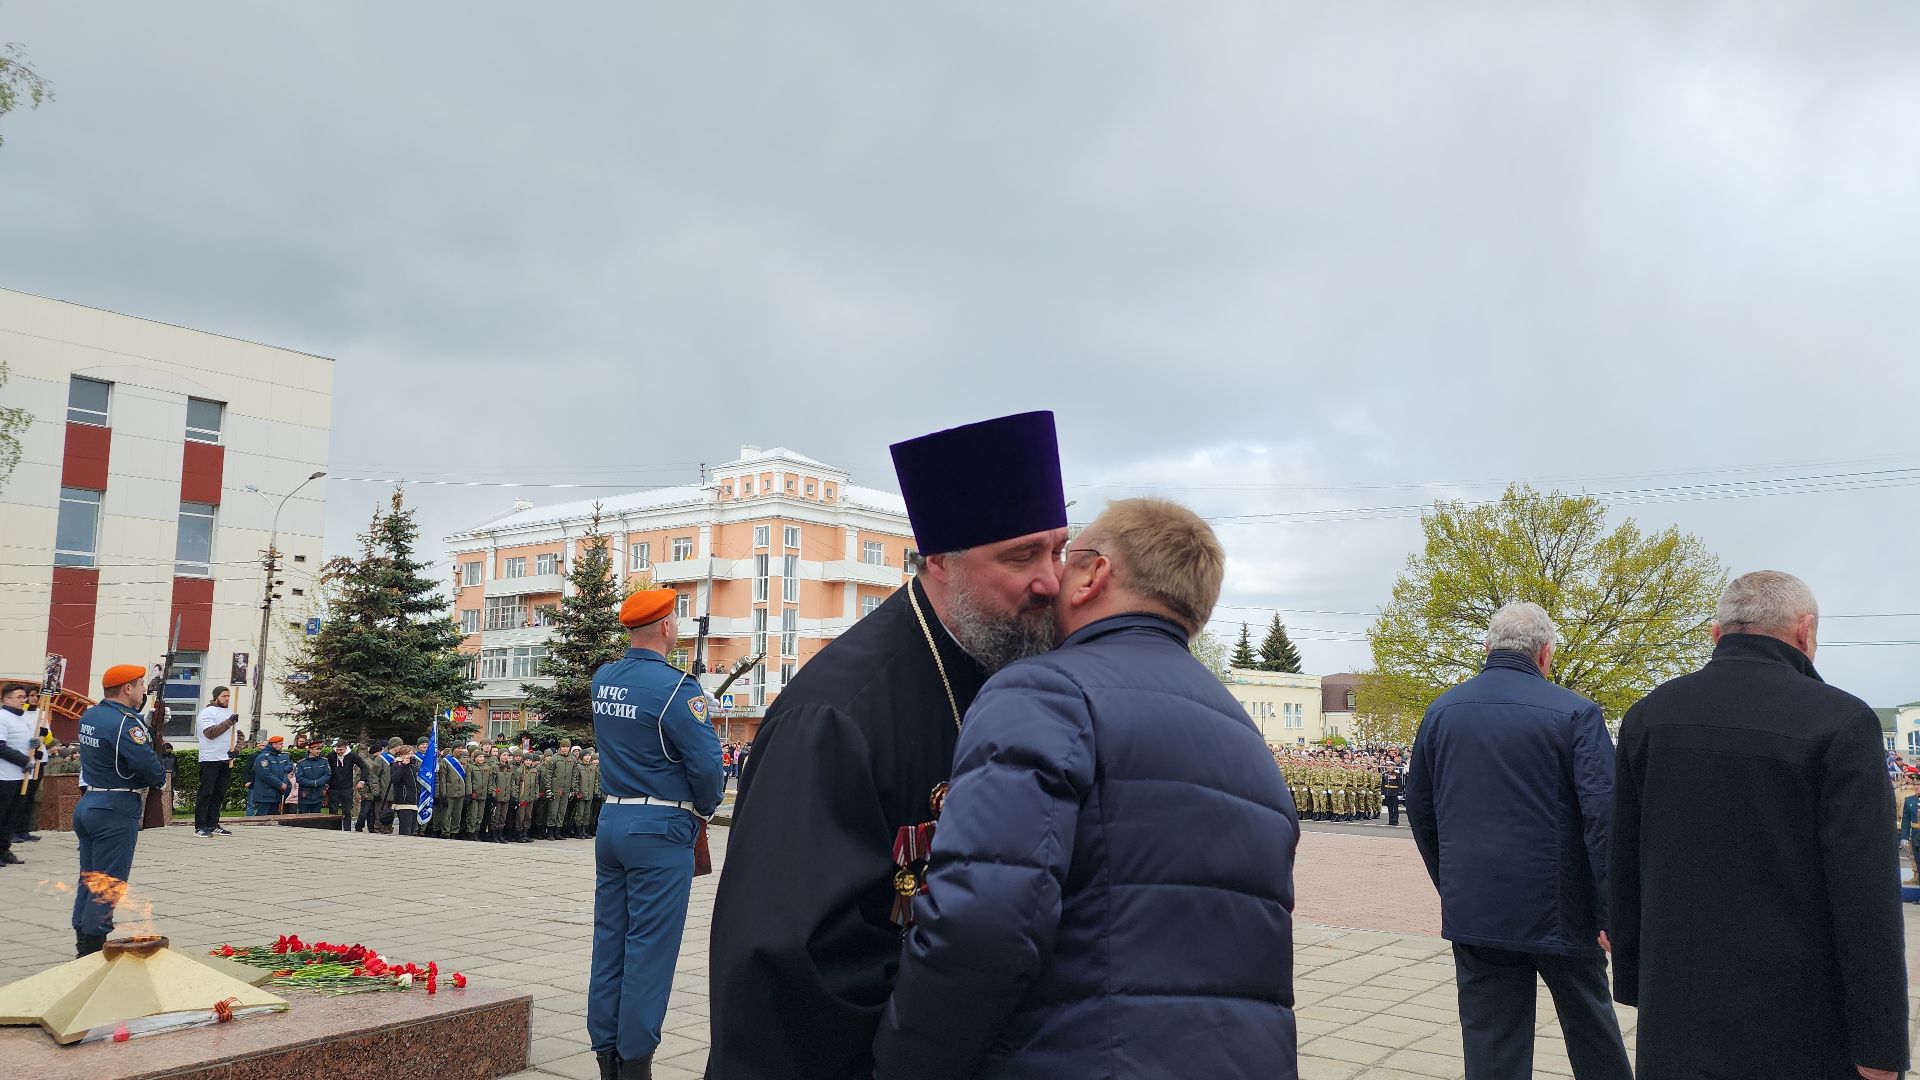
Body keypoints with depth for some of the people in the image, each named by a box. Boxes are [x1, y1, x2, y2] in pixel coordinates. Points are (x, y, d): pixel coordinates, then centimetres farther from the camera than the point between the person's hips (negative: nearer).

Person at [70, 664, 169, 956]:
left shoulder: (89, 716, 8)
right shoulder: (126, 723, -19)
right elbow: (151, 767, -23)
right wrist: (160, 777, -2)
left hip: (87, 802, 9)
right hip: (116, 810, -9)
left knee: (89, 878, 15)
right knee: (109, 884, -1)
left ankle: (83, 944, 21)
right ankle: (93, 949, 1)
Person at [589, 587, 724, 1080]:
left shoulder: (602, 679, 7)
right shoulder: (675, 687, -16)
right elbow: (707, 762, -17)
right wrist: (705, 809, 2)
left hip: (612, 822, 7)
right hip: (661, 831, -7)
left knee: (609, 941, 11)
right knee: (649, 949, 0)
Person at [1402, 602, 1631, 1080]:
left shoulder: (1440, 712, 4)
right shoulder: (1575, 713, -8)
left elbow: (1420, 810, 11)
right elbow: (1603, 814, -15)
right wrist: (1610, 913, -11)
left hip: (1473, 910, 3)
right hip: (1560, 910, -2)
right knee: (1591, 1025, 19)